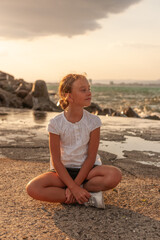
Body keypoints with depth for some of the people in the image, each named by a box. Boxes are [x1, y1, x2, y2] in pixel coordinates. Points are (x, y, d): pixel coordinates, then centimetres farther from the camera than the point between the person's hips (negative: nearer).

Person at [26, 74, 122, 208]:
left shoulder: (93, 121, -9)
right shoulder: (56, 123, -12)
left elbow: (91, 157, -9)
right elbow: (56, 161, -12)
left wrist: (74, 186, -17)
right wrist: (74, 188, -21)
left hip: (87, 169, 0)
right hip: (63, 170, 1)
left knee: (115, 175, -30)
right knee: (33, 188, -27)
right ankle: (88, 198, -22)